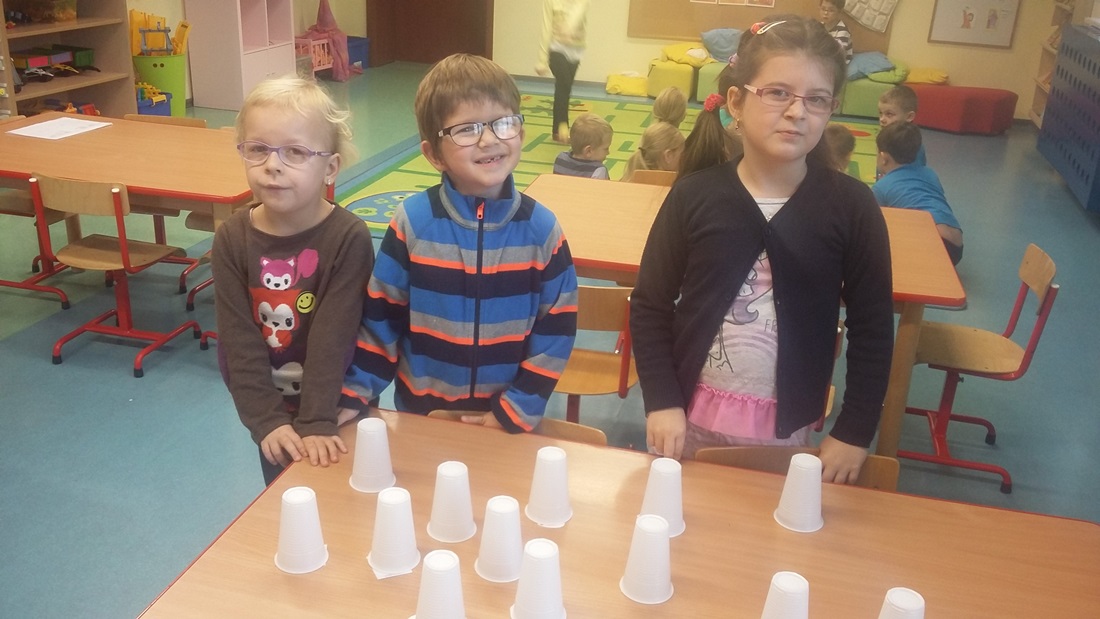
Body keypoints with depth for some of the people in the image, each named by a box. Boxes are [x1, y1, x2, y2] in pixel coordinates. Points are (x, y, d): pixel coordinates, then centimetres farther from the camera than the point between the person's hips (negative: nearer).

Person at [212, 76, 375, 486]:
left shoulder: (349, 238, -19)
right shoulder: (232, 239, -10)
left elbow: (334, 336, -22)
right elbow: (238, 338, -13)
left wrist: (317, 422, -26)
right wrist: (267, 420, -20)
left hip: (338, 413, -3)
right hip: (275, 414, 3)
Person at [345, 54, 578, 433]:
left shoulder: (542, 228, -11)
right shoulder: (412, 222, -13)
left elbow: (556, 330, -7)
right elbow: (380, 319, -5)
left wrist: (519, 410, -10)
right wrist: (353, 395, -6)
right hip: (420, 411, 0)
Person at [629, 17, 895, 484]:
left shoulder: (852, 208, -8)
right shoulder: (694, 195, -8)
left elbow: (872, 328, -2)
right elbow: (649, 306, -3)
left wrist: (854, 431, -3)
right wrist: (661, 401, -9)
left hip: (785, 427, 0)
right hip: (691, 413, 1)